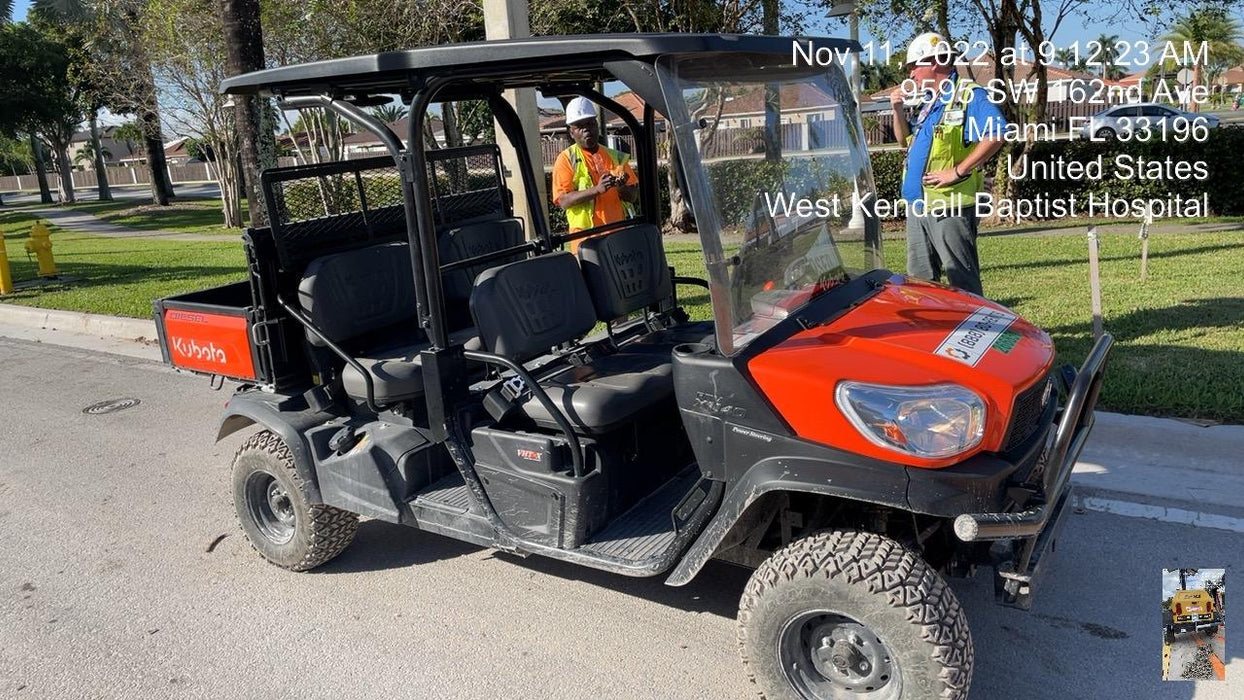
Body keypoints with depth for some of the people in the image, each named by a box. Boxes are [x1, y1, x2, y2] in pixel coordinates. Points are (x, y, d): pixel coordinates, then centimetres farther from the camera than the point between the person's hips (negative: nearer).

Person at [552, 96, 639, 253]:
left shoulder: (616, 157, 14)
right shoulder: (566, 159, 2)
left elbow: (634, 196, 11)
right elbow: (563, 200, -9)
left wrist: (621, 187, -12)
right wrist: (597, 189, -22)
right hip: (587, 239, -4)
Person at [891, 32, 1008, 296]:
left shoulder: (969, 95, -9)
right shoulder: (929, 102, 19)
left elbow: (996, 134, -23)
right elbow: (906, 140, 30)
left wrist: (958, 171, -23)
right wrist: (898, 110, 13)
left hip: (949, 205, -9)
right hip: (917, 204, 9)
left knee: (962, 283, -3)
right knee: (919, 280, 15)